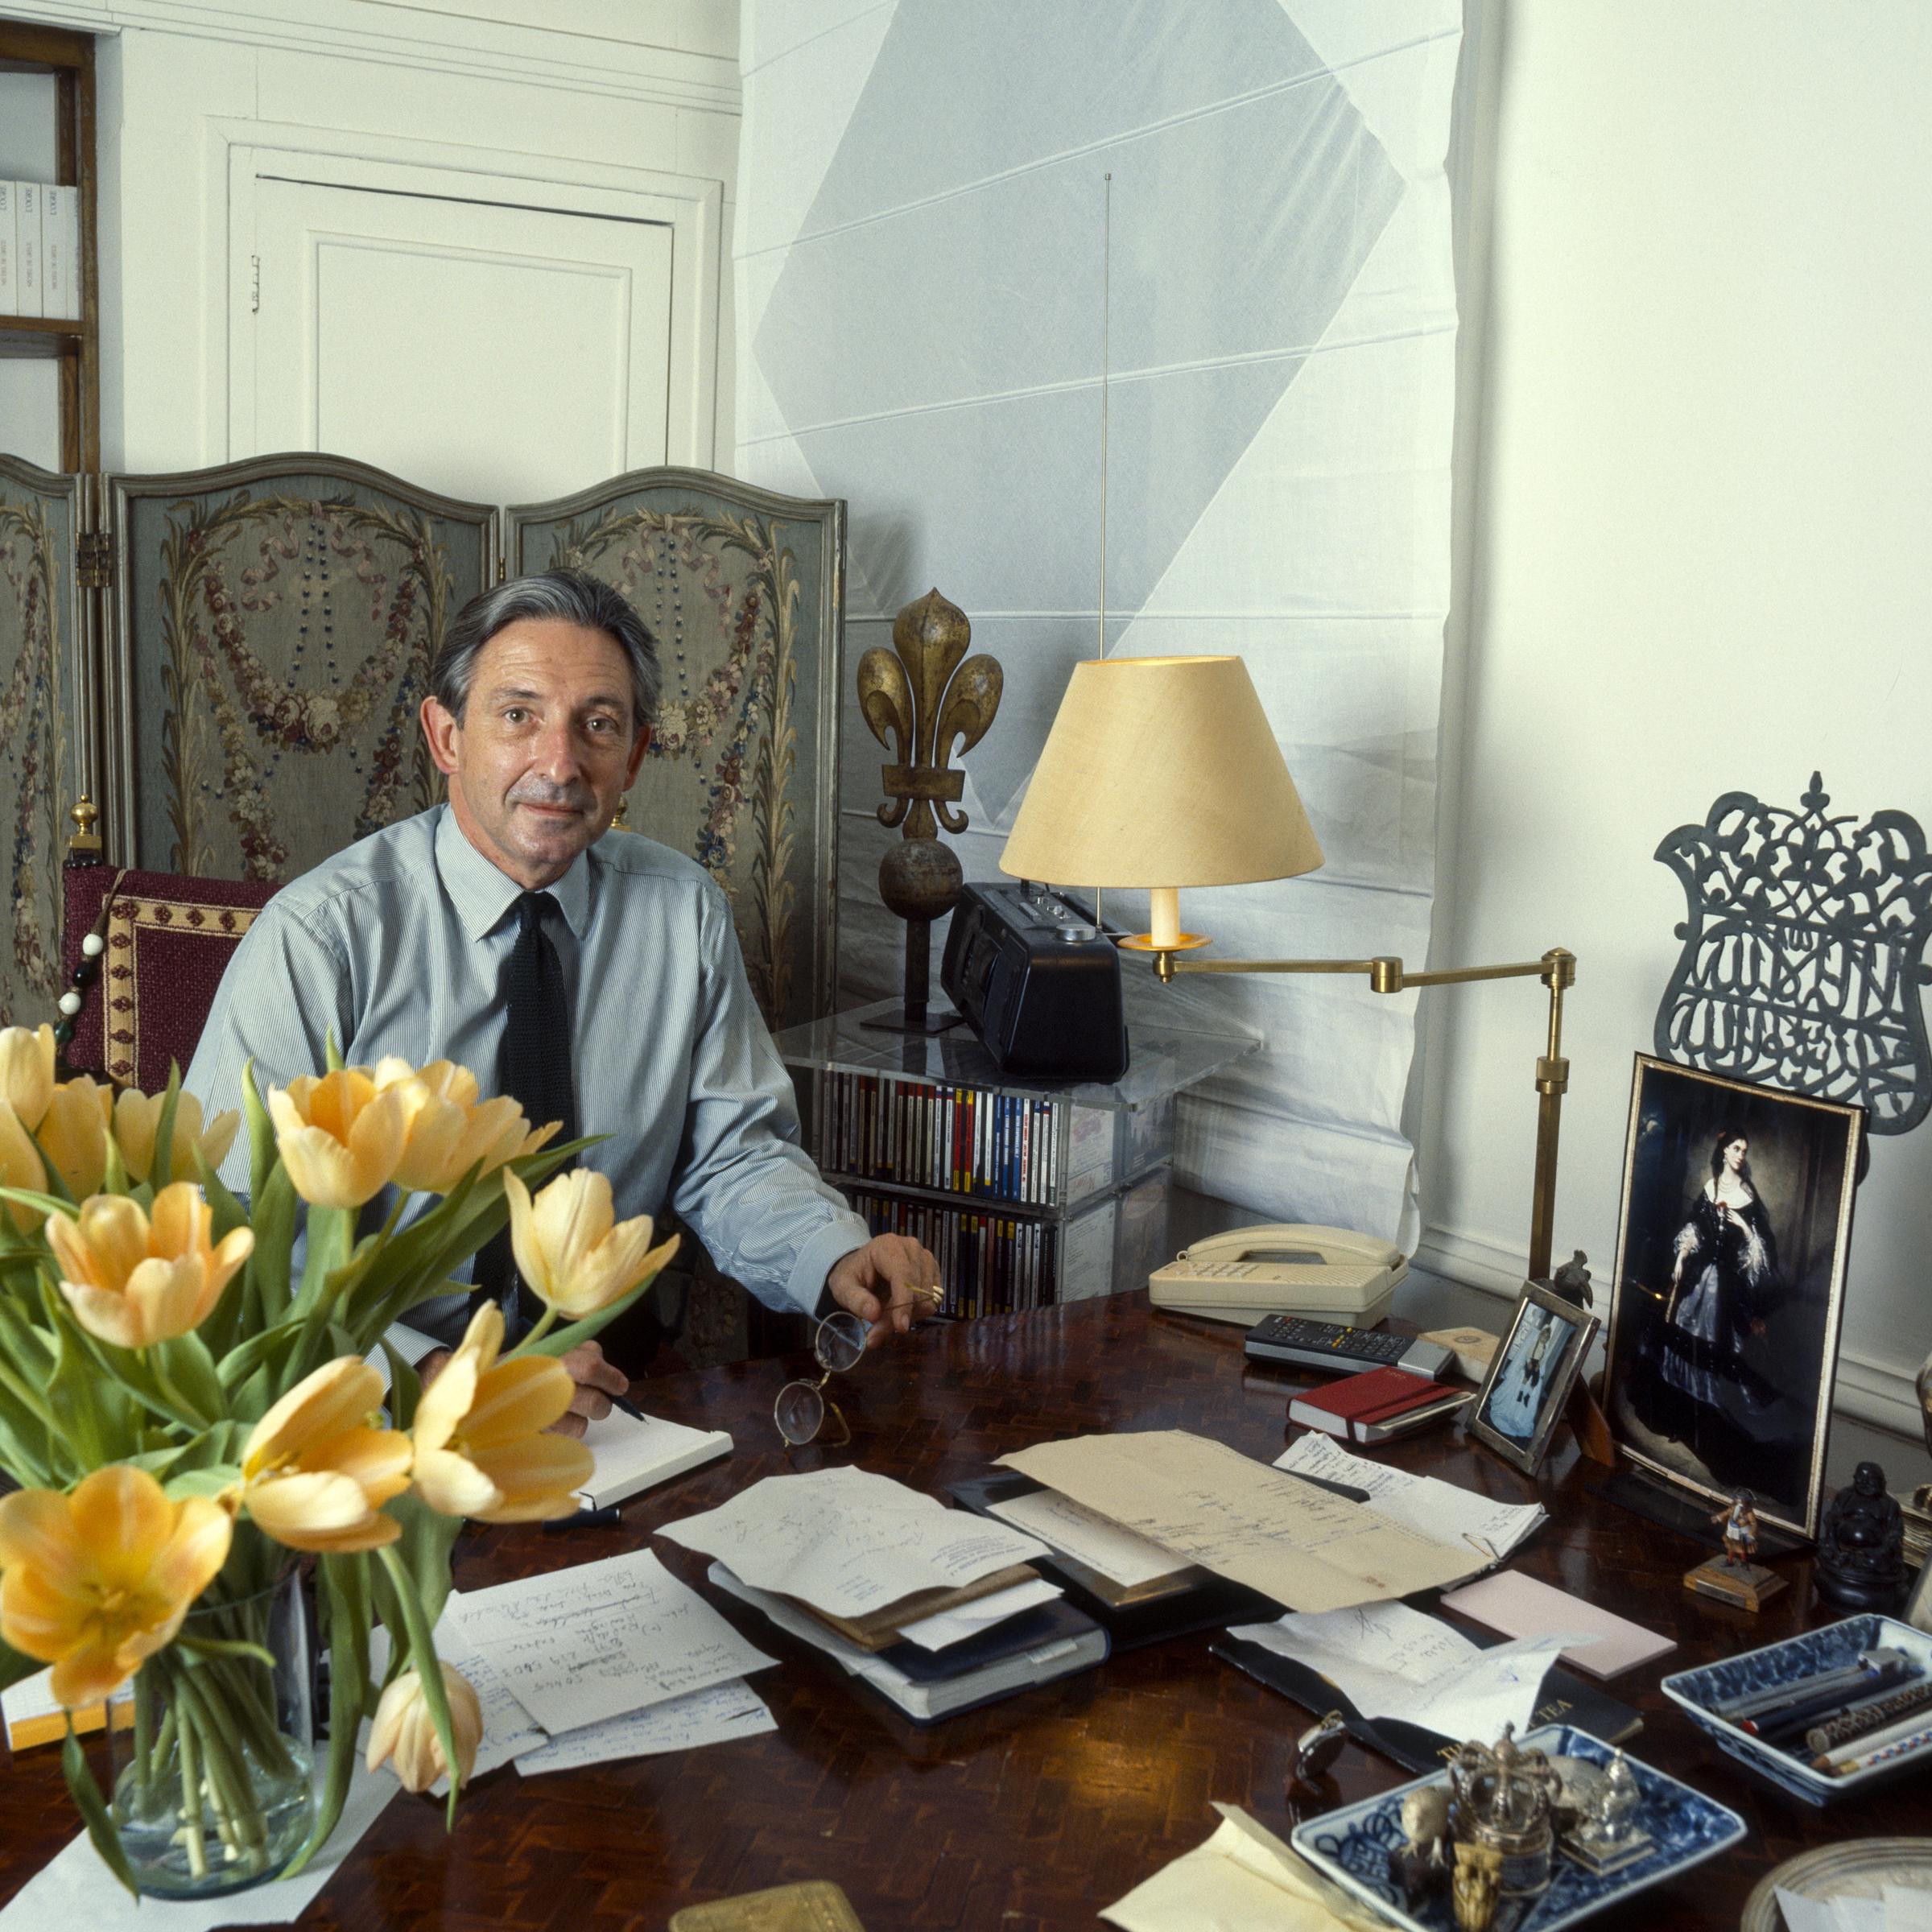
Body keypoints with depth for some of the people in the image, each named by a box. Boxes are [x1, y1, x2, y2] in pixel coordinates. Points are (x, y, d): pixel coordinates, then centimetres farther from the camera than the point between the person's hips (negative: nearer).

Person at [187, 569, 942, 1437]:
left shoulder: (684, 915, 2)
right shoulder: (319, 935, -11)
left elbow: (735, 1153, 10)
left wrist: (839, 1258, -12)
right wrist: (435, 1377, -31)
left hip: (608, 1393, 2)